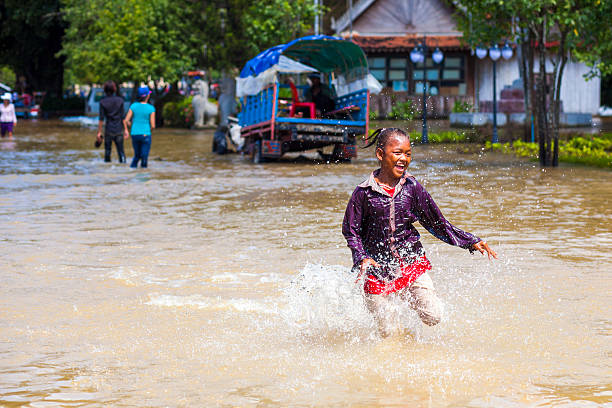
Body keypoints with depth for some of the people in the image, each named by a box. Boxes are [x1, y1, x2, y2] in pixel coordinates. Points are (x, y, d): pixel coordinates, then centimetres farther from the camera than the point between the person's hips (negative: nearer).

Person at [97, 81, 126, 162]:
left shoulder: (103, 102, -4)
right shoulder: (120, 100, -1)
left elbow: (101, 119, -5)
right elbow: (123, 117, 0)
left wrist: (99, 132, -1)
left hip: (108, 130, -1)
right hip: (118, 130, 1)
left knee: (107, 150, 8)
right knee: (121, 151, 2)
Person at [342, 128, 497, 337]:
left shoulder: (412, 188, -1)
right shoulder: (364, 192, -7)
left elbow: (437, 224, 6)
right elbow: (351, 231, 1)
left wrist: (472, 242, 1)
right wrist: (361, 258, -16)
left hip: (411, 263, 2)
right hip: (378, 269, -2)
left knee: (433, 317, -13)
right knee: (388, 332, -2)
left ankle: (410, 298, 18)